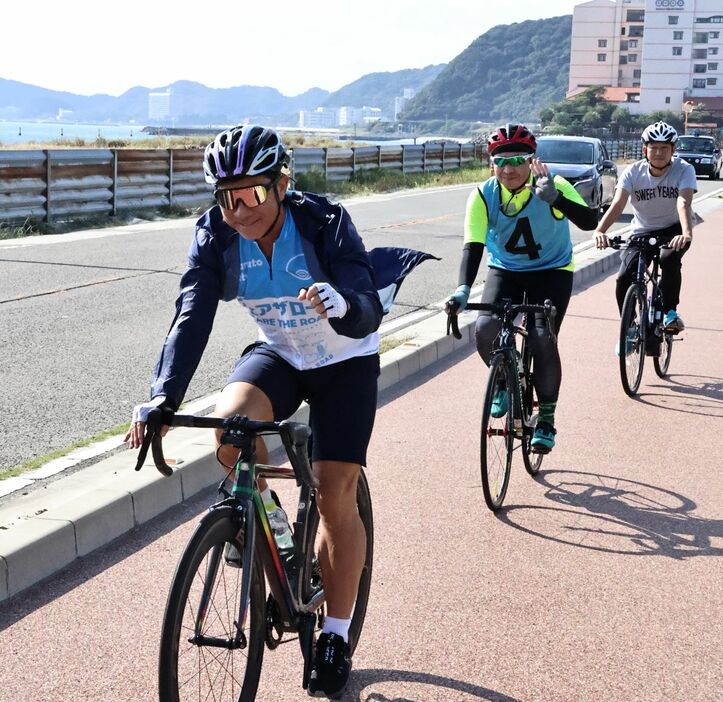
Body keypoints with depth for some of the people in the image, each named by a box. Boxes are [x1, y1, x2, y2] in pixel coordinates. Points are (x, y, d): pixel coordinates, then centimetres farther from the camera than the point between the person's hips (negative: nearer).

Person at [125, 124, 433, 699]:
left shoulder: (324, 221, -28)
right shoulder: (216, 235, -19)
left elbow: (369, 313, -36)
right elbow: (192, 318, -26)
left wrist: (343, 306, -60)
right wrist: (163, 397, -40)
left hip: (345, 364, -3)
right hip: (277, 355, 3)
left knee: (336, 495, -8)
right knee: (231, 423, -30)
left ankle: (336, 637, 9)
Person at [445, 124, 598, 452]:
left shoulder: (554, 186, -21)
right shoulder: (483, 195, -17)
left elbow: (589, 221, -35)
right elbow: (473, 245, -25)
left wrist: (554, 198, -52)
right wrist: (463, 289, -41)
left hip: (552, 271, -2)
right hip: (504, 270, 2)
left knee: (543, 339, -21)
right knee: (486, 329, -23)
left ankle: (546, 419, 0)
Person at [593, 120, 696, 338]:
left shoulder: (684, 170, -17)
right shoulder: (633, 172, -13)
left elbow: (684, 202, -34)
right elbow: (618, 203, -27)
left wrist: (687, 234, -53)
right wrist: (599, 230, -46)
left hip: (673, 230, -2)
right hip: (642, 232, 2)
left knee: (669, 258, -34)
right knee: (624, 279, -15)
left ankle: (670, 312, -14)